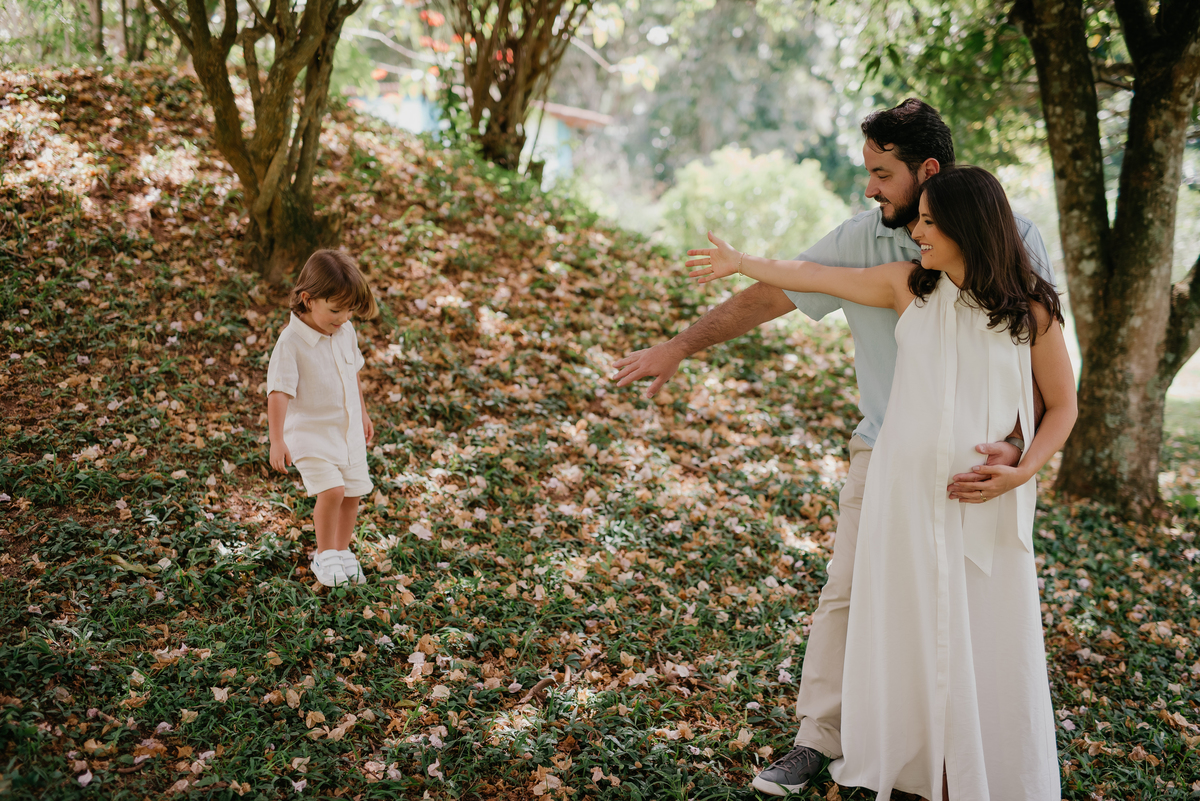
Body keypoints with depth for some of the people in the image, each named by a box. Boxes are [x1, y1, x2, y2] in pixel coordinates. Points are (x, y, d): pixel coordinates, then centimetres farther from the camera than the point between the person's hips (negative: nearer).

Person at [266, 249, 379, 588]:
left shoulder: (346, 332, -1)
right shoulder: (291, 341, -20)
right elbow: (278, 392, -22)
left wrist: (363, 414, 23)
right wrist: (276, 441, -27)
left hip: (349, 430, 6)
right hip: (312, 432, -6)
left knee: (353, 492, 11)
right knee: (331, 490, -19)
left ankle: (343, 551, 32)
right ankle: (324, 556, 2)